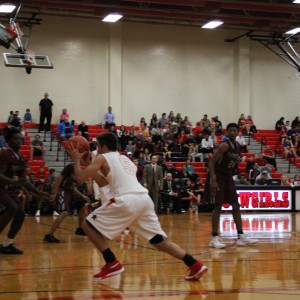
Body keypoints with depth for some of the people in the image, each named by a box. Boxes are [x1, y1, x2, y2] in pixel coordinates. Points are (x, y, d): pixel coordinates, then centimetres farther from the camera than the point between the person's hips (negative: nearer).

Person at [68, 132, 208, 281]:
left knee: (88, 225, 7)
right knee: (159, 240, 13)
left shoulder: (102, 158, 10)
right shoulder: (124, 158, 32)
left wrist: (76, 160, 21)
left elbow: (81, 177, 3)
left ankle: (112, 264, 2)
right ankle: (195, 265, 3)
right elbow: (102, 182, 41)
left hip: (127, 201, -7)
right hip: (144, 198, 7)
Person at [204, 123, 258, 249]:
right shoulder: (224, 145, -19)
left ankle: (241, 236, 13)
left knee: (236, 205, 8)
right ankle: (214, 238, -6)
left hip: (228, 176, 9)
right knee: (218, 206, -10)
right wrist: (213, 180, -32)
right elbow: (211, 162, -24)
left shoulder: (237, 145, 7)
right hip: (218, 176, -9)